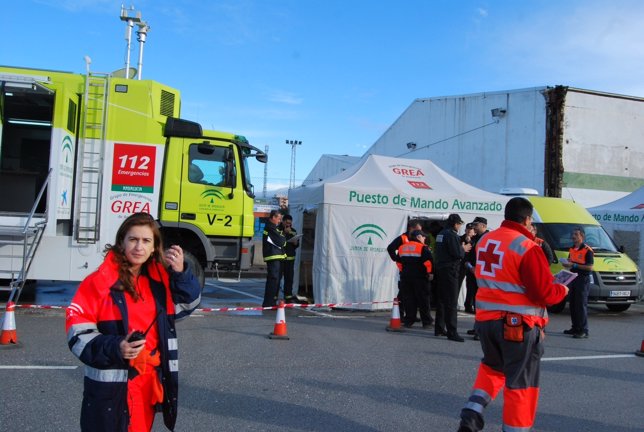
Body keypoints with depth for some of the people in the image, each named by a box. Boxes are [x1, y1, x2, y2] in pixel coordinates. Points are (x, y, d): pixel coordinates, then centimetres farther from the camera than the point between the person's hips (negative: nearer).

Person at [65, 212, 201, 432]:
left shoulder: (160, 279, 5)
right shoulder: (101, 281, -11)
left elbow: (188, 303, 10)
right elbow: (77, 329, -11)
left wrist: (181, 274, -8)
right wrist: (113, 347, -25)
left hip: (148, 381, 5)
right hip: (110, 383, -5)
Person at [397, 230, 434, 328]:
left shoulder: (402, 247, 10)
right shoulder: (422, 247, -8)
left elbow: (399, 262, 15)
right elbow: (428, 261, -17)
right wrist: (429, 272, -4)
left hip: (405, 277, 5)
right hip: (420, 277, -5)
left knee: (408, 299, 8)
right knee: (423, 300, 3)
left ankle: (408, 321, 7)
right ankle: (427, 322, 6)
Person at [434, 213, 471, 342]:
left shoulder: (441, 234, 14)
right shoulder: (452, 235, -16)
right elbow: (457, 254, -21)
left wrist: (461, 249, 12)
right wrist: (463, 249, 0)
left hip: (440, 269, 10)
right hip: (450, 271, -10)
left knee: (442, 299, 16)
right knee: (451, 302, -8)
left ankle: (439, 328, 23)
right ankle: (452, 332, -8)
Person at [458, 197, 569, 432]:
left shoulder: (485, 240, 5)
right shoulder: (527, 248, -17)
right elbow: (544, 293, -18)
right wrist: (562, 290, 4)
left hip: (485, 319, 7)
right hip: (519, 324, -7)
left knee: (492, 367, 27)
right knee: (521, 383, 7)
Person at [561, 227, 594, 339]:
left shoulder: (587, 250, -12)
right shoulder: (572, 249, 13)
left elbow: (590, 267, -17)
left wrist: (574, 265, -21)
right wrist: (566, 264, 1)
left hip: (583, 279, -8)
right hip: (573, 278, 8)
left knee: (581, 305, -8)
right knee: (573, 304, 12)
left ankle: (583, 331, -4)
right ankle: (575, 328, 22)